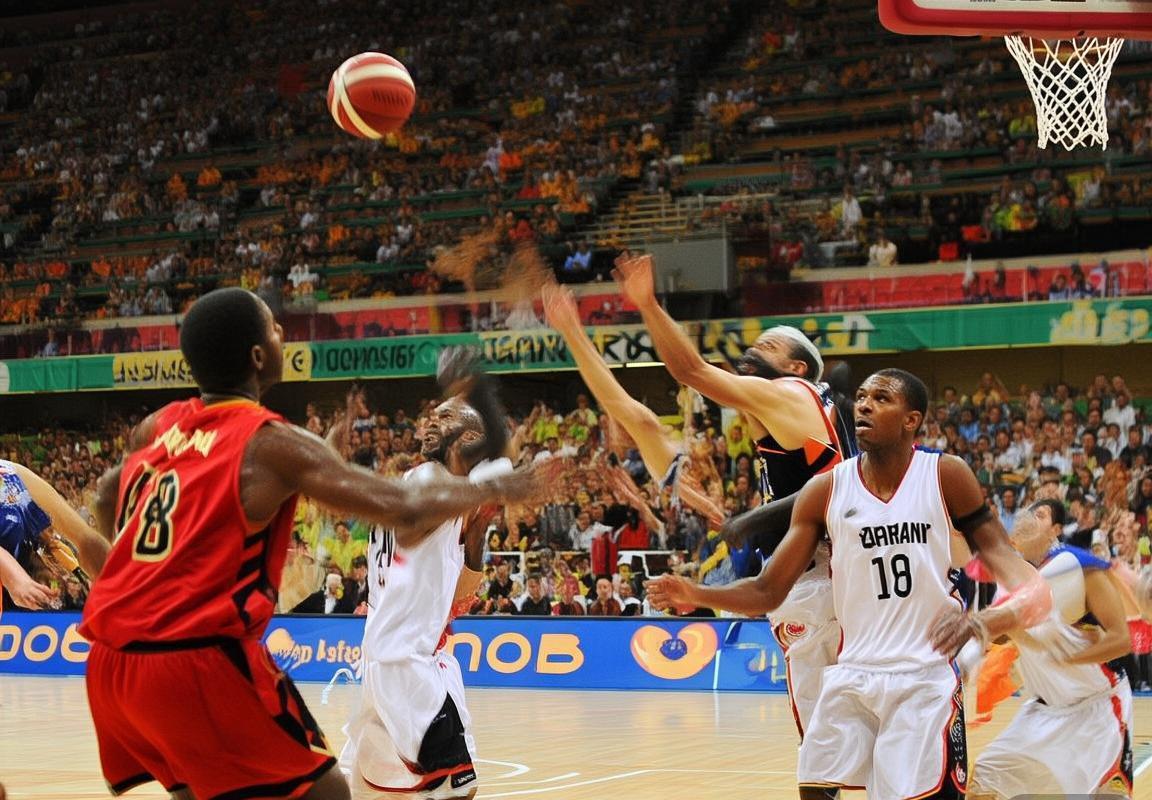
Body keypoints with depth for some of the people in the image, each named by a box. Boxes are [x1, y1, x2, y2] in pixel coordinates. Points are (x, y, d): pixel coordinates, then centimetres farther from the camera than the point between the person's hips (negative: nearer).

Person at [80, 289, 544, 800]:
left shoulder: (157, 428, 14)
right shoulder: (270, 443, -6)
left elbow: (107, 497, 34)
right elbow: (406, 510, -9)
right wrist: (493, 489, 7)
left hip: (110, 661, 7)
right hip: (199, 659, -7)